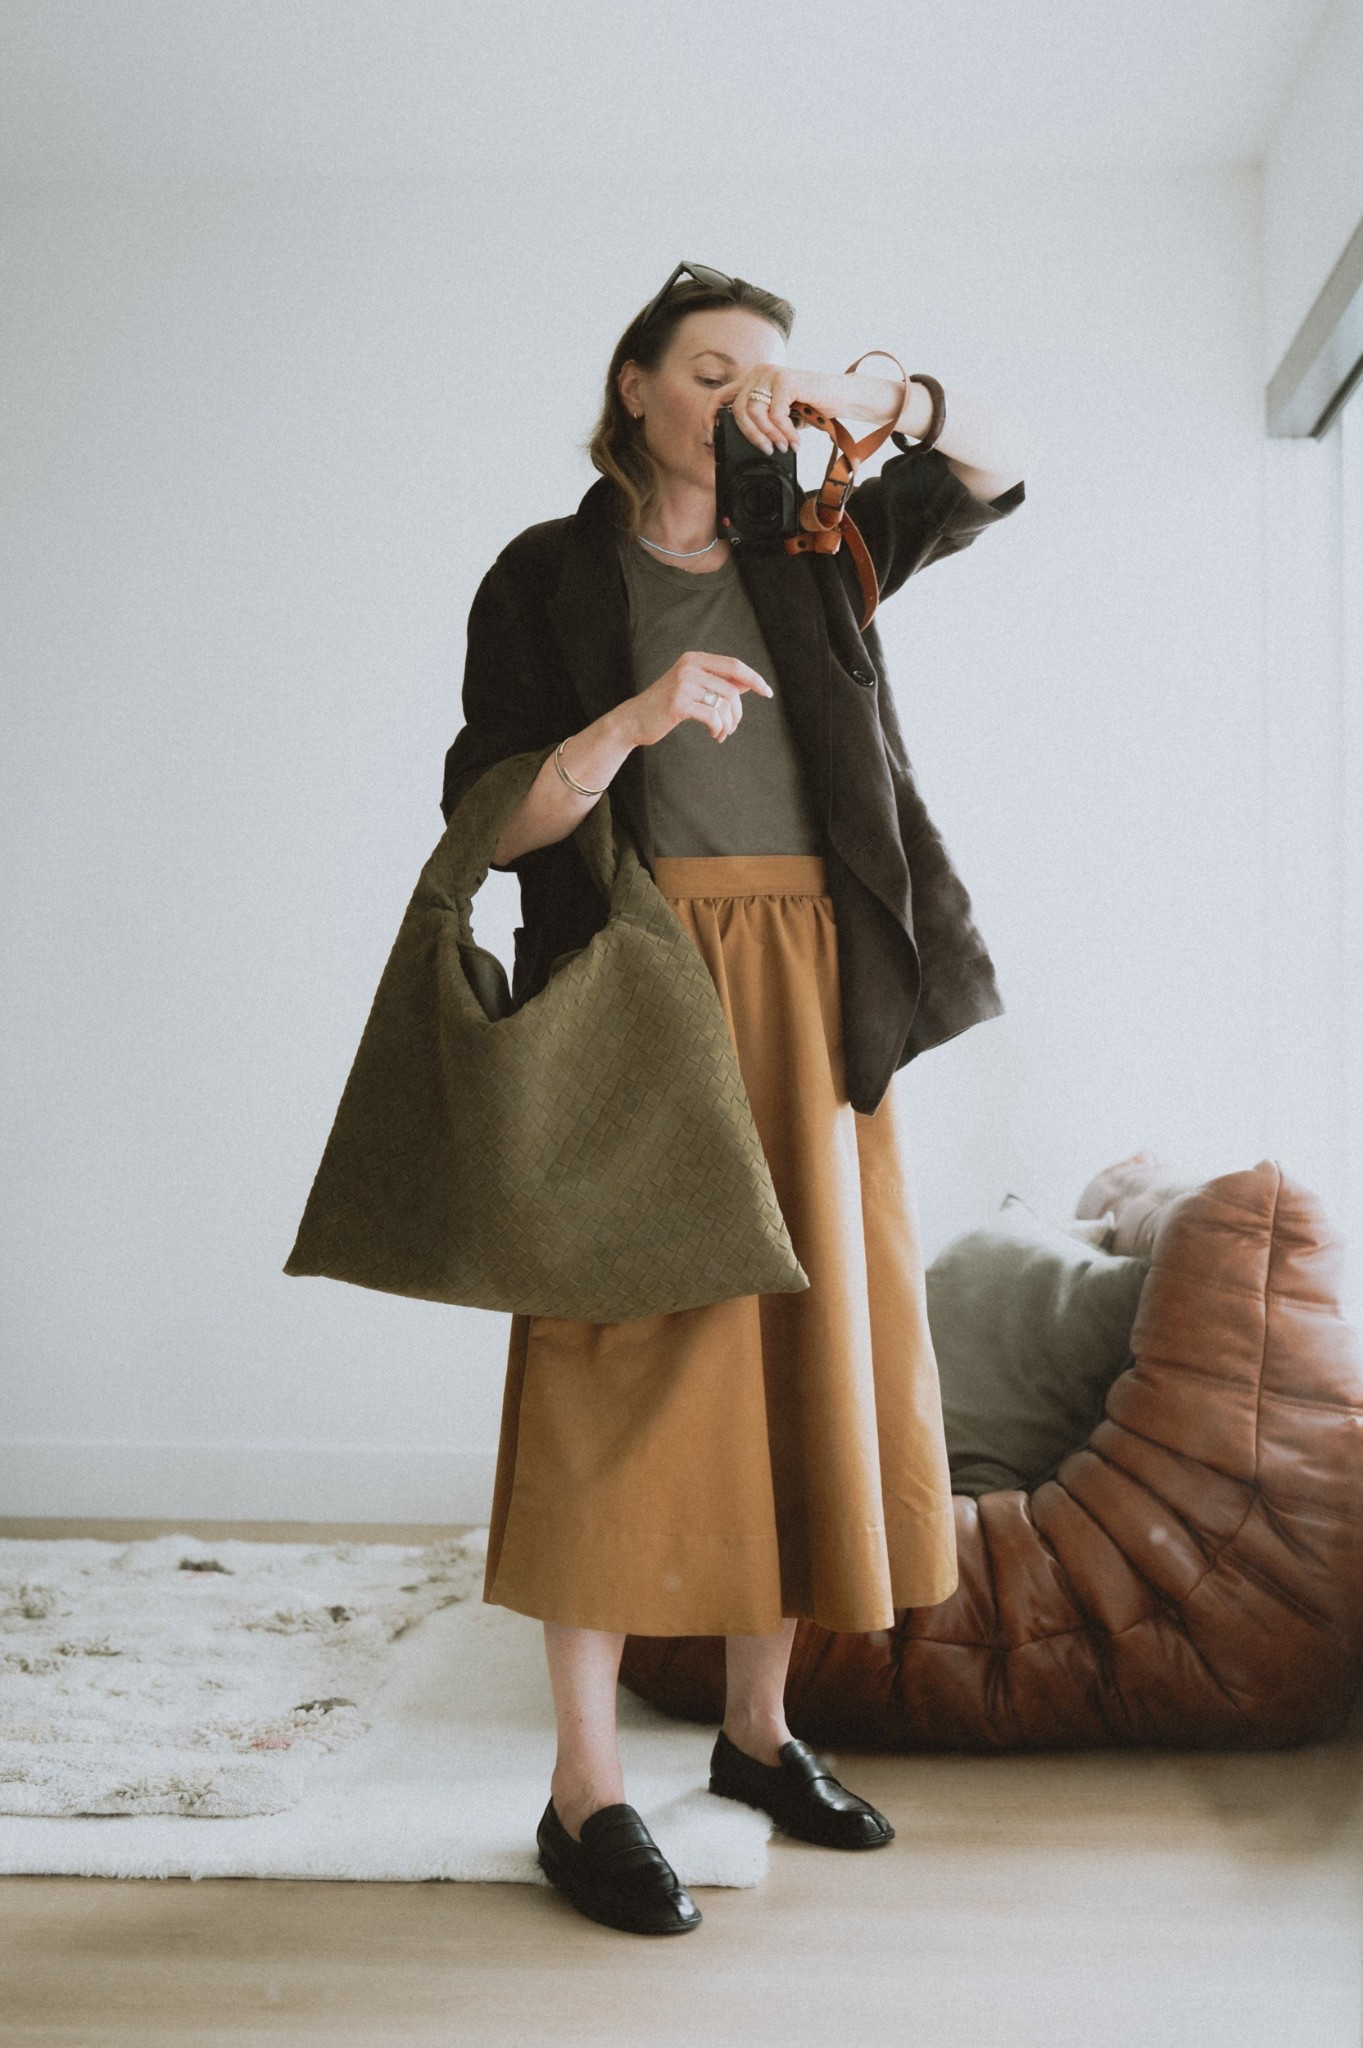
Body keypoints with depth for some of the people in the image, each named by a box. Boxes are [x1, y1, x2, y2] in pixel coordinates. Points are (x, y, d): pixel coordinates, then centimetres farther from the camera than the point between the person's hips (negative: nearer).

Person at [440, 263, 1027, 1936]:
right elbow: (489, 820, -5)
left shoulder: (801, 560, 17)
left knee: (797, 1342, 6)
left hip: (803, 997, 5)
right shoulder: (547, 576, 5)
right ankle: (585, 1792, -1)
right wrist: (633, 717, -21)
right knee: (626, 1360, -8)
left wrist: (856, 396, -9)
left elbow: (990, 482, 8)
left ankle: (757, 1728, 20)